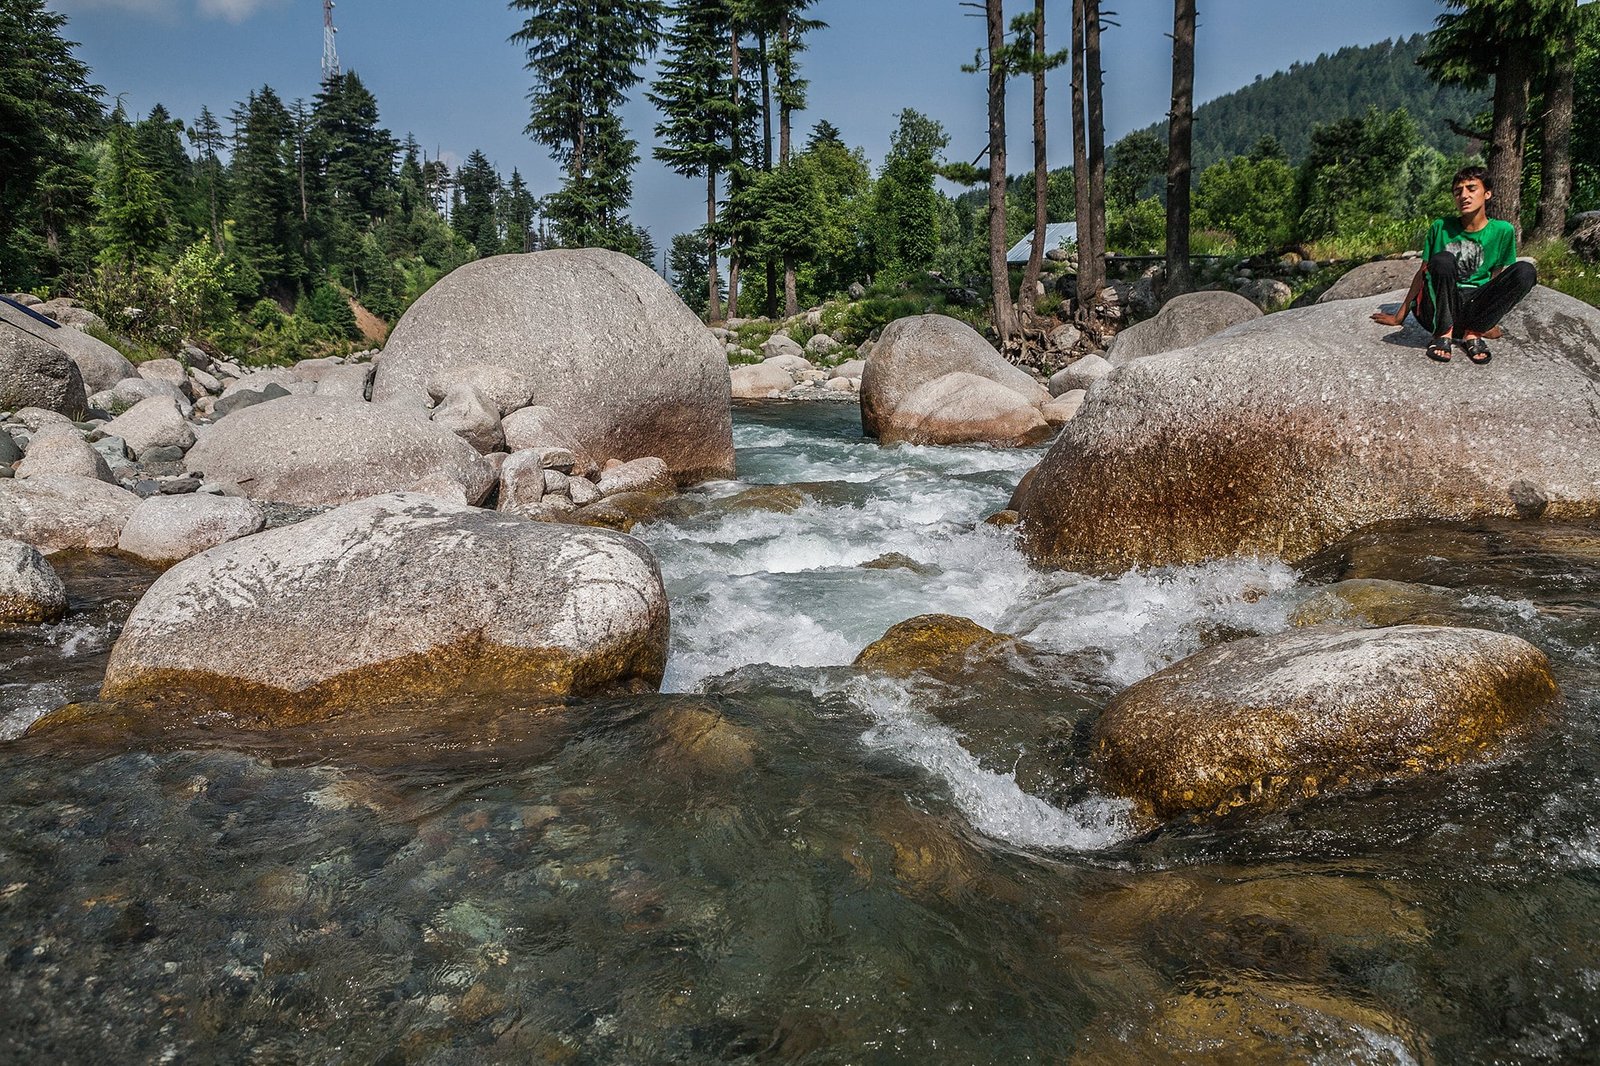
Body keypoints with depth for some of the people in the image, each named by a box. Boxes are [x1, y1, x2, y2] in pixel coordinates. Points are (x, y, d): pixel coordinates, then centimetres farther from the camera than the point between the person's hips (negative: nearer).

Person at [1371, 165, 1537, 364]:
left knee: (1525, 271, -22)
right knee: (1443, 259, -31)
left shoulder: (1503, 231, 3)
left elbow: (1496, 279, 8)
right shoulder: (1440, 227, 2)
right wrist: (1399, 317, 11)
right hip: (1438, 309, -1)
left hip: (1472, 308, 1)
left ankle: (1473, 332, -17)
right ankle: (1443, 334, -20)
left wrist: (1489, 321, 3)